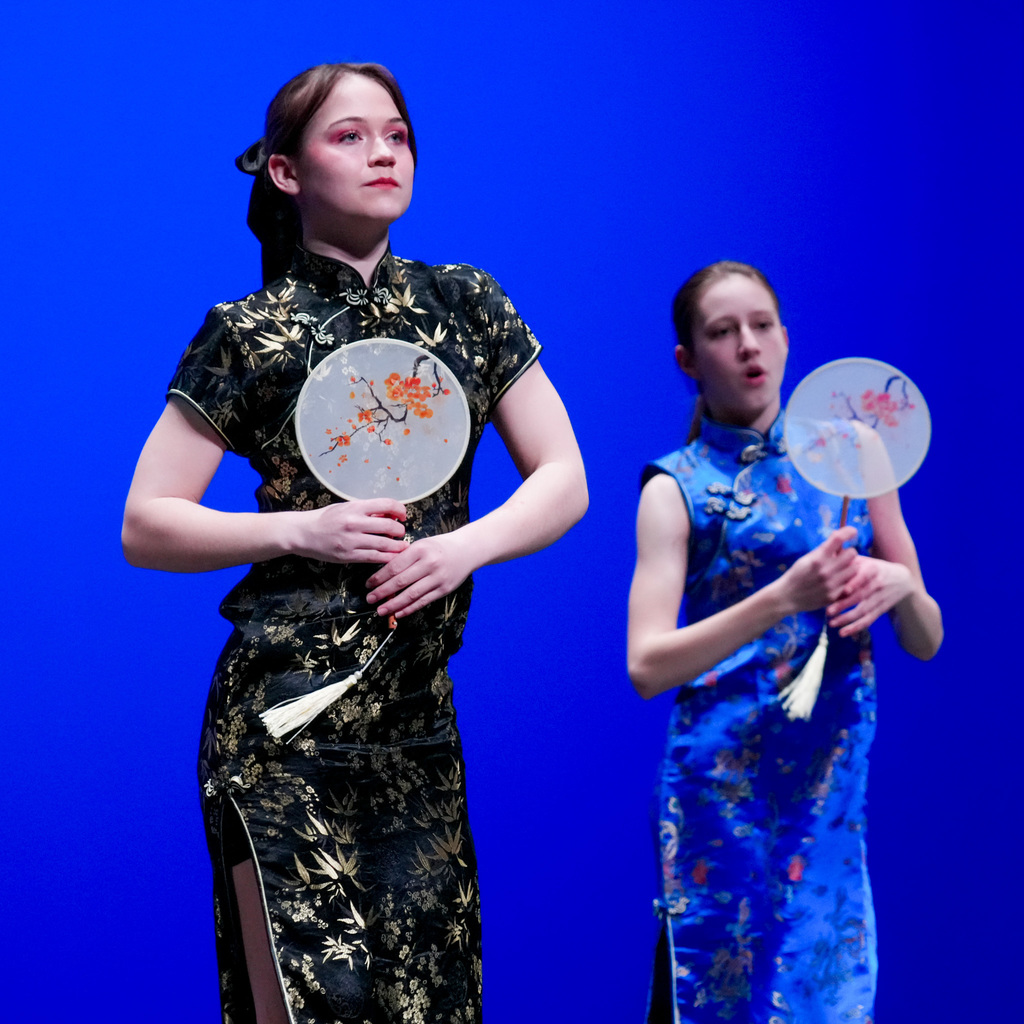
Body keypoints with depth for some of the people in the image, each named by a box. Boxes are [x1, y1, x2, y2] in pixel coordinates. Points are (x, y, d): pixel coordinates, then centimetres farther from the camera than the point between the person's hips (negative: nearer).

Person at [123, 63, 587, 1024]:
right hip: (288, 719, -4)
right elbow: (145, 527, -1)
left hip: (420, 717, 4)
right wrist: (302, 530, -13)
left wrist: (463, 546, -10)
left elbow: (564, 481, 8)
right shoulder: (251, 335, -1)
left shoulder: (466, 305, 10)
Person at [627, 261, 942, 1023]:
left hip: (835, 786, 3)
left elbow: (927, 642, 11)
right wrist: (784, 597, -23)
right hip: (724, 788, -3)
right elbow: (648, 665, -13)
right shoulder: (677, 488, -2)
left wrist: (901, 585, -12)